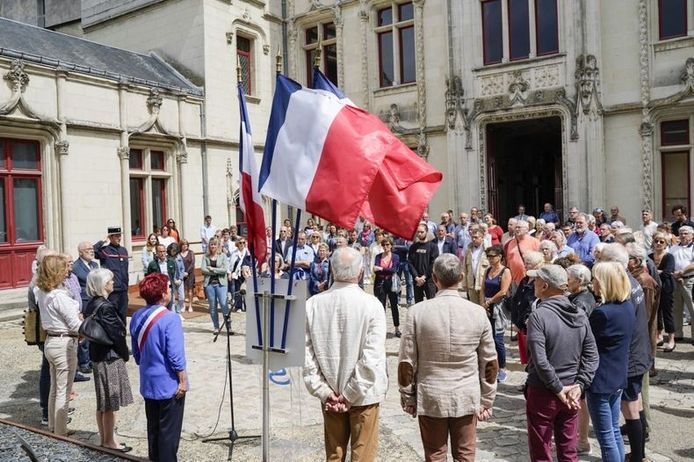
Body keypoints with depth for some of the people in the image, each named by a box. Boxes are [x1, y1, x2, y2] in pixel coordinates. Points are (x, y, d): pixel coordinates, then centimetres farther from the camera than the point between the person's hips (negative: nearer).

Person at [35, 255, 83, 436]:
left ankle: (53, 429, 33)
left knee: (55, 388, 21)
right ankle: (60, 434, 13)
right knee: (63, 392, 3)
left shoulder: (42, 292, 2)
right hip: (64, 344, -9)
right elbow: (75, 325, -18)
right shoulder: (60, 295, -23)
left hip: (50, 342, 9)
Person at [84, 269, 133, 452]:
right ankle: (109, 441, 15)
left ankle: (103, 438, 28)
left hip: (97, 356, 9)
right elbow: (117, 334, -20)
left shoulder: (91, 304, 6)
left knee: (102, 402, 17)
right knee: (111, 403, 4)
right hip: (110, 358, -9)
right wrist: (125, 355, -4)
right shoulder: (105, 307, -22)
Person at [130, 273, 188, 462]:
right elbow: (176, 356, -20)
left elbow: (136, 352, 11)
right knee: (169, 430, 5)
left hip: (148, 382, 7)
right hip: (169, 384, -7)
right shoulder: (170, 318, -21)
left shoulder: (137, 317, 1)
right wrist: (183, 380, -11)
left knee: (153, 426, 19)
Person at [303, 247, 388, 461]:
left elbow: (305, 354, -9)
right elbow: (371, 358, -19)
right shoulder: (371, 304, -16)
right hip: (363, 395, -3)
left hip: (330, 396, 3)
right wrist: (351, 394, -12)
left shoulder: (313, 304, -8)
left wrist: (324, 392, -5)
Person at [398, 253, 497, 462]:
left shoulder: (418, 311, -12)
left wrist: (408, 398, 5)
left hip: (430, 398, -1)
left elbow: (407, 362, -7)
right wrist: (487, 400, 10)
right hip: (467, 398, 1)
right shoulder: (478, 313, -8)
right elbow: (490, 362, -1)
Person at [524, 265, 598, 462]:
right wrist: (579, 385, -5)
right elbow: (592, 356, 0)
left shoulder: (539, 316, -19)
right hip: (570, 393, 6)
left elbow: (540, 361, -24)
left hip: (542, 394, -6)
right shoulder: (580, 315, 1)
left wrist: (558, 389, -15)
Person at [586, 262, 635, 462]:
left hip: (600, 380, -8)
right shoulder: (628, 306, 2)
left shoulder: (602, 312, -24)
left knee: (606, 437, 3)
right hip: (618, 377, 9)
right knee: (614, 431, 21)